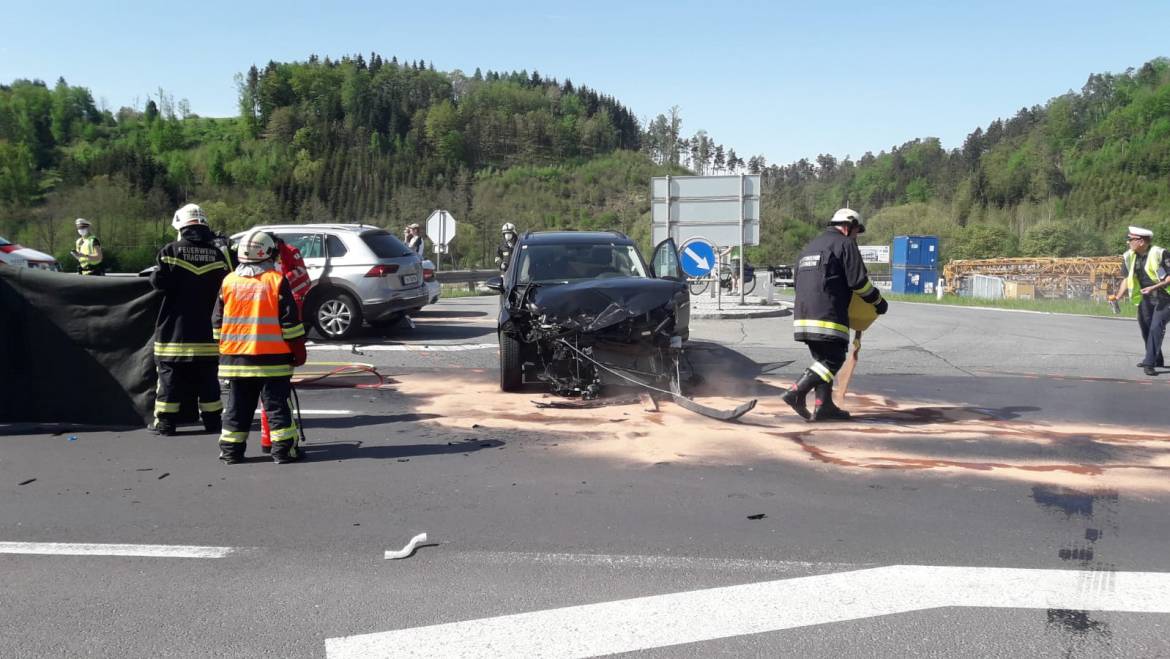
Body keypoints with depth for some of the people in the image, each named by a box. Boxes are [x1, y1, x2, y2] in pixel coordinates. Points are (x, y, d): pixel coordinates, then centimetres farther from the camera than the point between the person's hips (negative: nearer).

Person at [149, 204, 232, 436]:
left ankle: (165, 422, 5)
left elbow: (159, 282, -12)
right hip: (205, 331, 2)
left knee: (170, 376, 4)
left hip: (174, 328, -2)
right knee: (207, 379, 9)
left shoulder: (170, 251, -6)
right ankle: (212, 421, 13)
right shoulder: (217, 254, 0)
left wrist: (155, 275, 9)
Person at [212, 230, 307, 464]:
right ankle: (284, 449, 3)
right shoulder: (277, 281, -7)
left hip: (235, 357, 4)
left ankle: (231, 450, 16)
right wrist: (298, 351, 0)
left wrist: (224, 348, 22)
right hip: (272, 357, -3)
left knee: (238, 406, 12)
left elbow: (217, 322, 10)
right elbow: (290, 321, -8)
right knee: (277, 404, 2)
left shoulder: (229, 282, 4)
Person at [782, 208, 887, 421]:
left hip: (803, 315, 9)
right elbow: (858, 281, -8)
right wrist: (878, 301, 6)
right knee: (834, 359, -4)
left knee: (823, 360, 14)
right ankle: (796, 392, -15)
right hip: (828, 316, -9)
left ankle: (824, 406, 9)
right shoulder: (845, 244, -2)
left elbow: (799, 281, 26)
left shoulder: (810, 246, 24)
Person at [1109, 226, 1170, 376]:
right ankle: (1156, 360, 33)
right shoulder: (1130, 256, -1)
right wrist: (1118, 296, -7)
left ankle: (1149, 364, -14)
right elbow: (1127, 278, 5)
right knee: (1145, 328, 14)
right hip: (1146, 298, 7)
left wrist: (1153, 287, -29)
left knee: (1156, 327, -16)